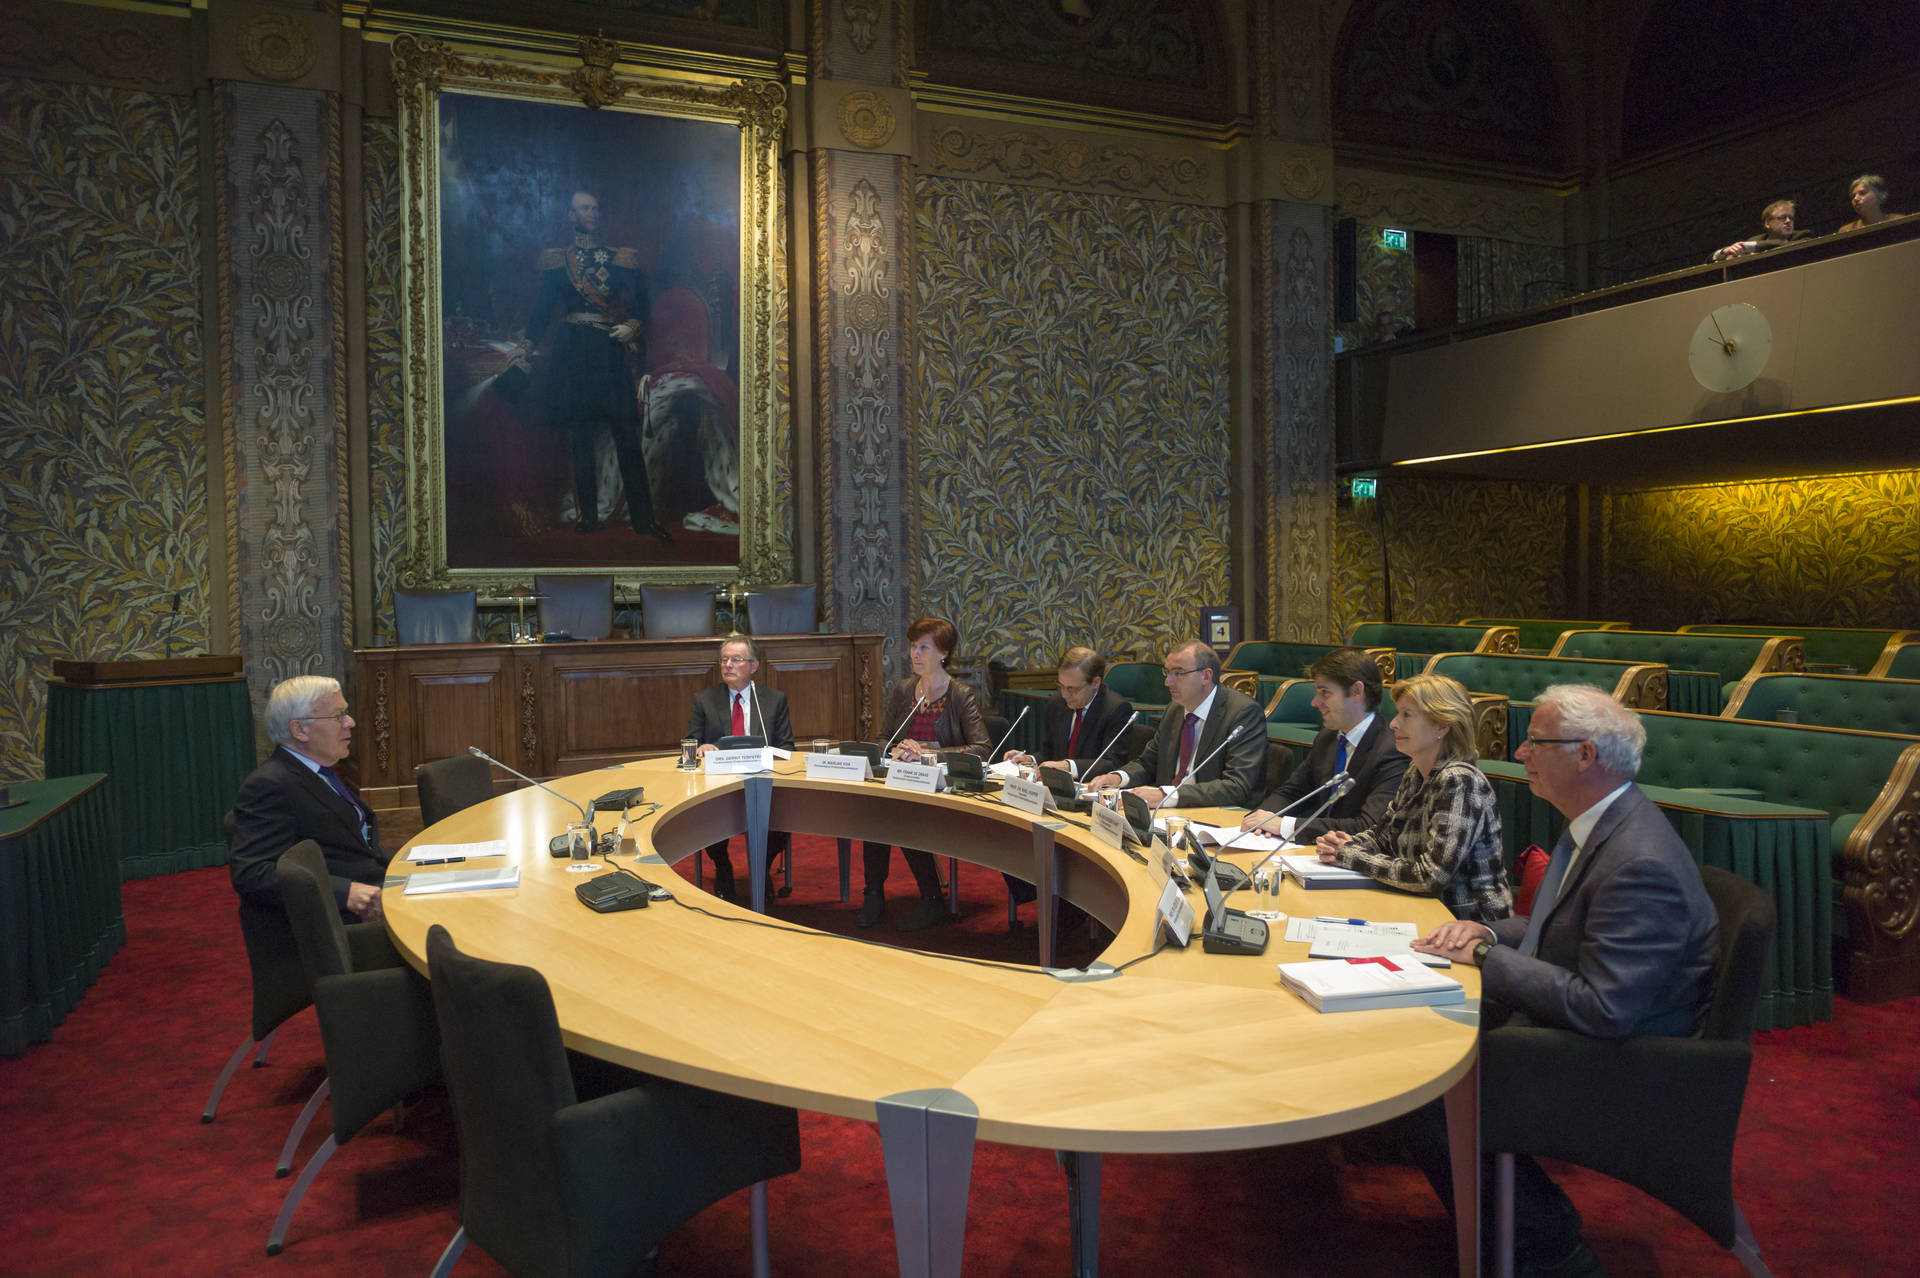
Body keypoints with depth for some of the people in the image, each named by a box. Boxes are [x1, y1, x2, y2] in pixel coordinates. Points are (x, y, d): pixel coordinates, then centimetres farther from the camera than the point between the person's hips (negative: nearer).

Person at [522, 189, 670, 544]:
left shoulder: (620, 258, 11)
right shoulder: (557, 260, 11)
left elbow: (640, 302, 5)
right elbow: (543, 309, 8)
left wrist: (632, 326, -16)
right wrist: (525, 349, -1)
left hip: (610, 351, 0)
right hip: (573, 352, 1)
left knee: (627, 434, -5)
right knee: (580, 437, 2)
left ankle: (644, 517, -3)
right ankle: (589, 515, 10)